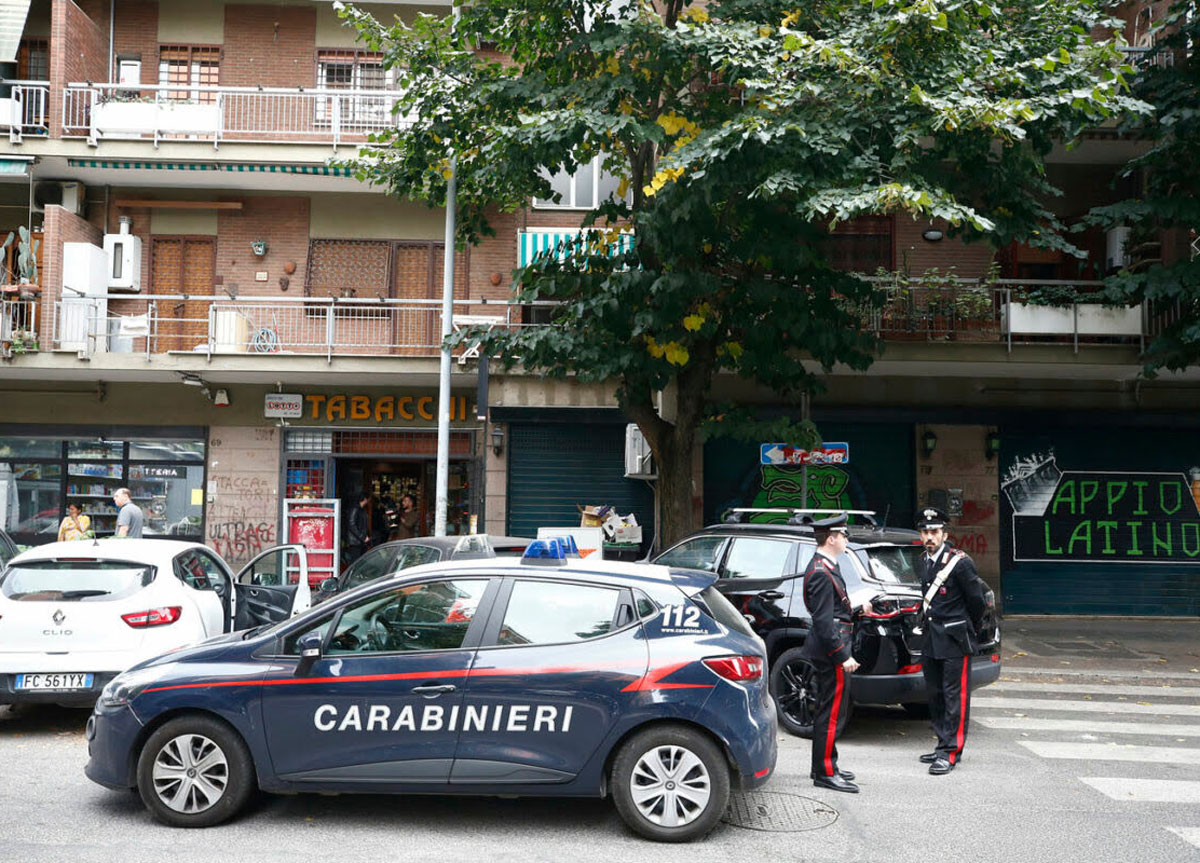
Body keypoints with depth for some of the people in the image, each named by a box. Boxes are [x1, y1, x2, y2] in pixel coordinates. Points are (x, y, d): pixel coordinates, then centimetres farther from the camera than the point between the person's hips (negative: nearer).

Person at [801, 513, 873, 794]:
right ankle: (825, 773, 0)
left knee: (827, 710, 18)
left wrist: (855, 608, 32)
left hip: (827, 651, 11)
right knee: (833, 712, -5)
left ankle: (824, 766, 27)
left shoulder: (824, 566, 13)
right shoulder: (821, 573, -20)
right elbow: (824, 622, -23)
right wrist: (843, 656, -22)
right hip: (830, 651, -11)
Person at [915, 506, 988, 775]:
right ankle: (944, 745, 23)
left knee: (955, 696, -3)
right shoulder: (924, 561, 8)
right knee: (935, 695, 13)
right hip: (931, 640, 8)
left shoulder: (960, 562, -13)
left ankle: (951, 752, 0)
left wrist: (968, 630, 6)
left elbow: (977, 601, -6)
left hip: (955, 642, -7)